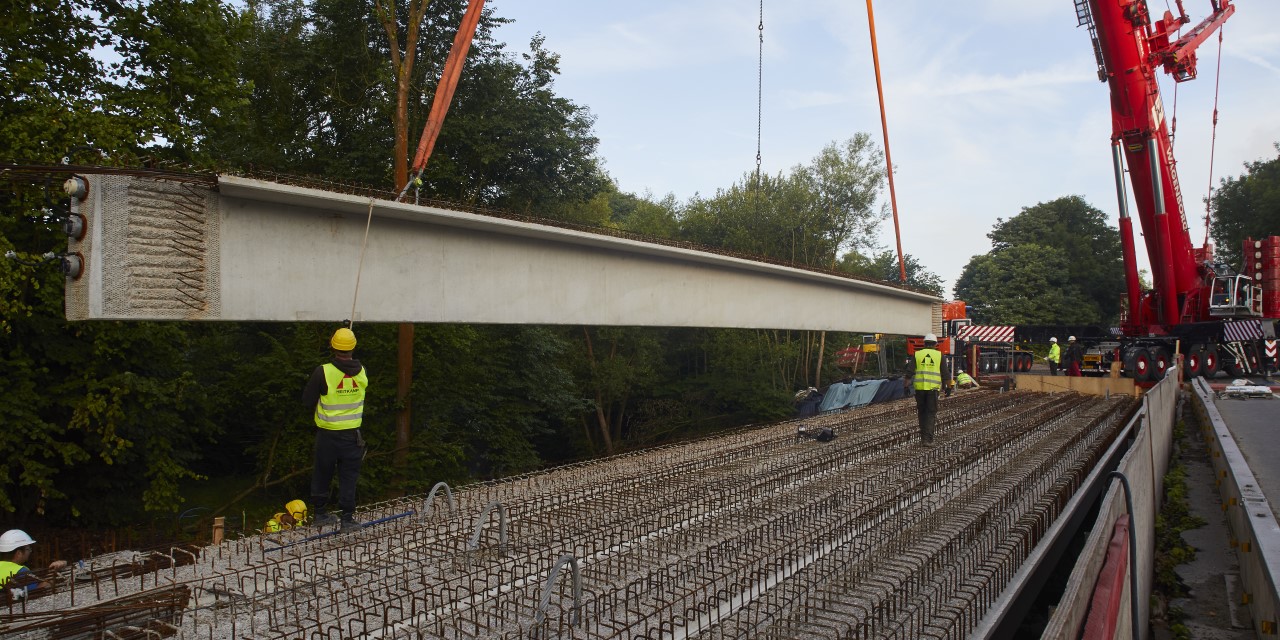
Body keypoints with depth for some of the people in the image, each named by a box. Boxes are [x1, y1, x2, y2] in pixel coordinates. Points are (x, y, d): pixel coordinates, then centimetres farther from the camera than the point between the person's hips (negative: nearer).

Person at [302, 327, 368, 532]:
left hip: (327, 433, -1)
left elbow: (307, 400, -7)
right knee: (348, 476, 9)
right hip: (352, 434, 1)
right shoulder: (362, 371, -6)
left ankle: (319, 513, 28)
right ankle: (348, 518, 8)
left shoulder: (323, 372, -16)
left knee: (322, 473, 16)